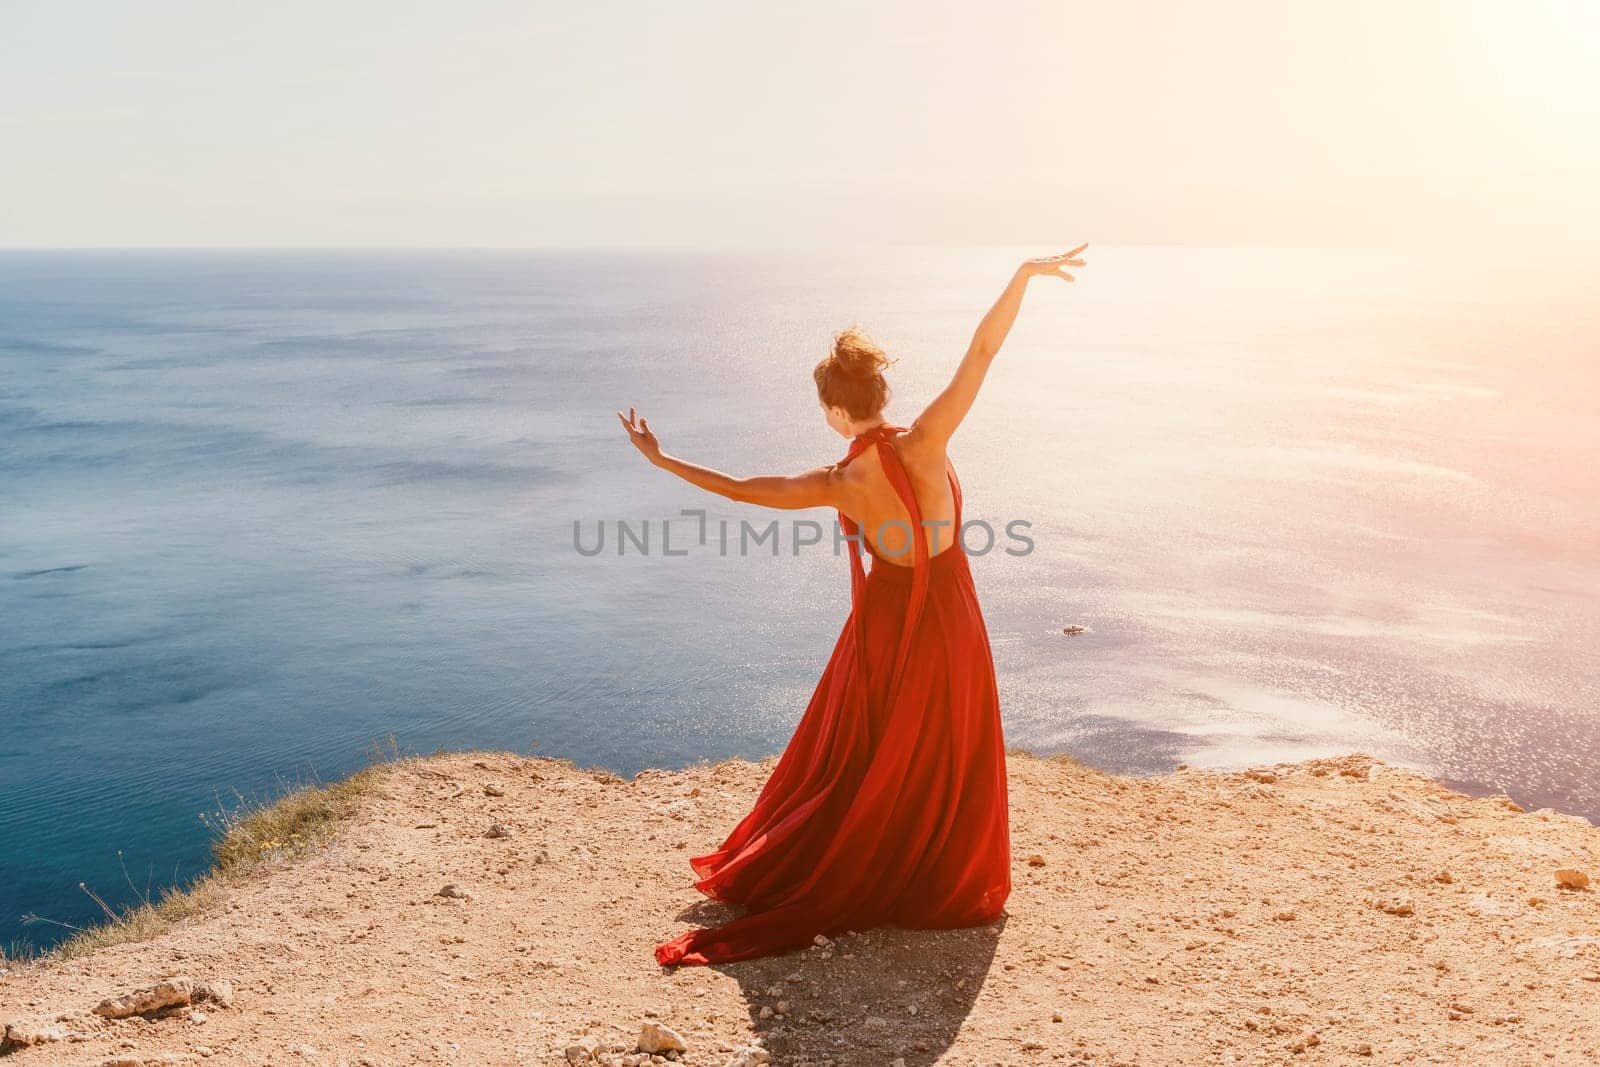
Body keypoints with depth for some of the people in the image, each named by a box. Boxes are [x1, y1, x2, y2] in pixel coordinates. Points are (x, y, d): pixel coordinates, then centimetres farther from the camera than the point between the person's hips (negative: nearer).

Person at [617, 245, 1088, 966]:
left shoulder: (837, 485, -17)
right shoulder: (925, 445, -22)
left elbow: (742, 489, -7)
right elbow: (982, 351, -22)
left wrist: (662, 459, 4)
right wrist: (1025, 275, -19)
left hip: (882, 629, 1)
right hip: (947, 629, -1)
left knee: (858, 765, 19)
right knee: (945, 768, 16)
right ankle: (942, 891, 31)